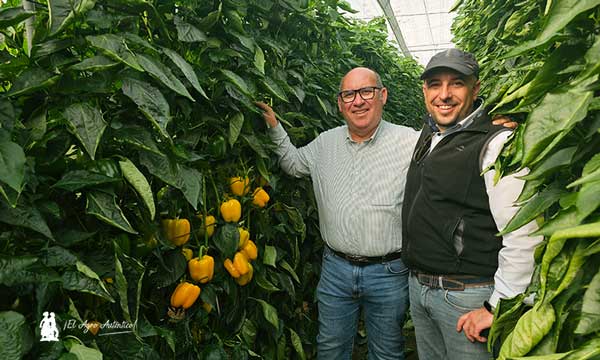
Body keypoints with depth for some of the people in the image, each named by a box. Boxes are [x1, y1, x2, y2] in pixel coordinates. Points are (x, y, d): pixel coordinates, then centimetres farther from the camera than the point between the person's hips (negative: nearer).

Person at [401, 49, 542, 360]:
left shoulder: (497, 143, -17)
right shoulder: (426, 137, 8)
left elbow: (523, 236, -22)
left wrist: (498, 308, -18)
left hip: (467, 295, -7)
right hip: (417, 287, 7)